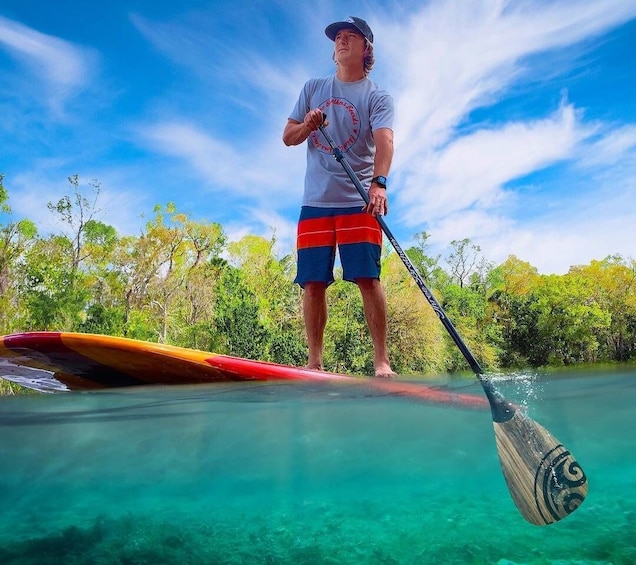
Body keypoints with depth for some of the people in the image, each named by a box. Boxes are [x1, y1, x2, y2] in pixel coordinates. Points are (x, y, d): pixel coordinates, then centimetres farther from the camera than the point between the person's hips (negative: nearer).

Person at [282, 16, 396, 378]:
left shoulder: (378, 96, 4)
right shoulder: (313, 88, 18)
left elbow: (384, 140, -14)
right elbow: (288, 137, 16)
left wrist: (379, 182, -32)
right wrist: (308, 125, -7)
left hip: (359, 201, -3)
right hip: (315, 201, 4)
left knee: (368, 278, -11)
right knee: (313, 283, 0)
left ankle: (382, 361, -5)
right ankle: (315, 363, 8)